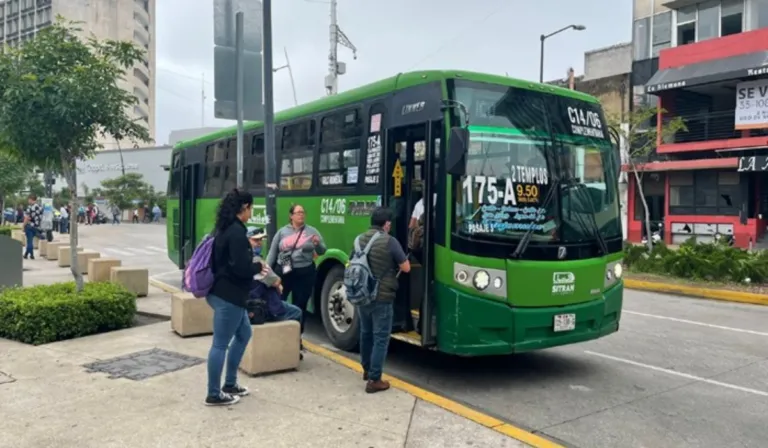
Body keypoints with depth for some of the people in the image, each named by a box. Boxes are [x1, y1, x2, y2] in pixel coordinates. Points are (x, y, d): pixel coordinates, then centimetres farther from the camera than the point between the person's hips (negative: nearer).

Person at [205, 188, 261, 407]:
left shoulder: (225, 228, 11)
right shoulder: (236, 231, -20)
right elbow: (241, 267, -24)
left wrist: (248, 245, 27)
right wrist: (259, 266, -6)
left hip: (225, 293, 11)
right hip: (228, 296, -11)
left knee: (244, 334, 22)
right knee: (220, 344, 0)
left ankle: (230, 384, 31)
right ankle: (214, 395, 12)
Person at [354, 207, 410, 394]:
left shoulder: (359, 239, 3)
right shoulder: (390, 241, -15)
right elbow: (406, 268, -9)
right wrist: (395, 263, 10)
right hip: (382, 298, -6)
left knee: (366, 333, 21)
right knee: (380, 338, 0)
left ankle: (367, 370, 36)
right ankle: (374, 380, 0)